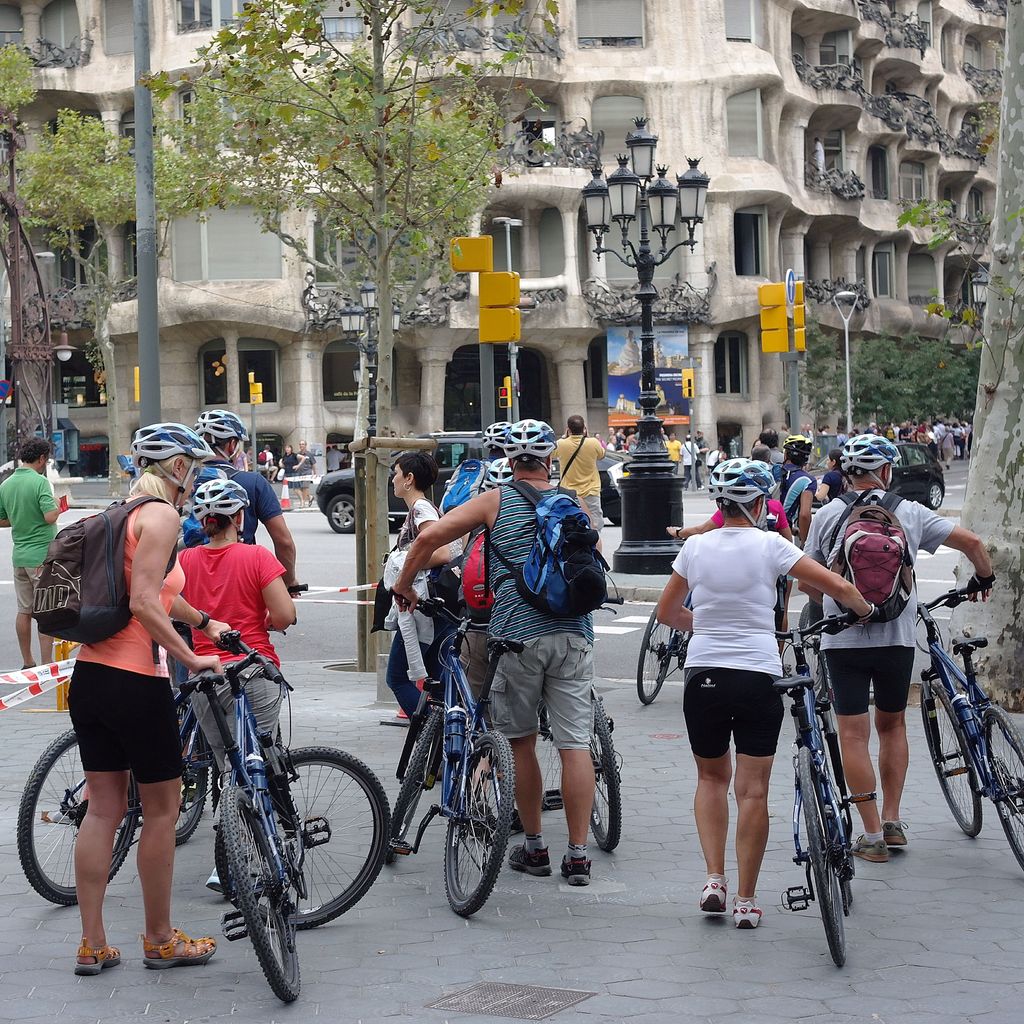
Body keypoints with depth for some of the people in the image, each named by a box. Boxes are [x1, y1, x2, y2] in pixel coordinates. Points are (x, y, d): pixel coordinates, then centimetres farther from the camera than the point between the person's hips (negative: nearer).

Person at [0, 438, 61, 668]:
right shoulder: (40, 482, -15)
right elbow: (50, 516, -23)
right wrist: (58, 508, -3)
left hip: (19, 555, 7)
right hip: (42, 556, -7)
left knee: (24, 611, 13)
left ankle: (27, 663, 19)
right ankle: (46, 664, -2)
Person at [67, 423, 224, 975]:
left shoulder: (122, 514, 16)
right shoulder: (161, 514, -12)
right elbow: (144, 604, -22)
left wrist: (204, 620, 42)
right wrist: (192, 658, -15)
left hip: (90, 676, 8)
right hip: (135, 682, -8)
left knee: (103, 808, 12)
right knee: (162, 809, 6)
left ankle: (92, 945, 15)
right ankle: (160, 940, 16)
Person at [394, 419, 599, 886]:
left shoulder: (494, 501, 4)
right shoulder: (573, 504, 12)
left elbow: (429, 536, -5)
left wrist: (403, 583, 9)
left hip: (517, 633, -2)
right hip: (573, 633, 2)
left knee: (521, 743, 12)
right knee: (575, 745, 1)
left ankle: (534, 848, 19)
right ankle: (577, 855, 0)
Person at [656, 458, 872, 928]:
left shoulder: (696, 546, 3)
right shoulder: (769, 545, -5)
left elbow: (667, 613, 14)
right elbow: (839, 586, -7)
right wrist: (867, 612, 13)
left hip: (703, 674, 2)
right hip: (758, 676, -2)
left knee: (711, 777, 20)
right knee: (753, 790, 4)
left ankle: (714, 880, 7)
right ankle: (746, 900, 5)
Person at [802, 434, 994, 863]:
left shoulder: (828, 515, 0)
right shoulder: (910, 512, 2)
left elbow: (807, 581, 4)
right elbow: (972, 542, 3)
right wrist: (984, 578, 23)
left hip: (843, 638, -2)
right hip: (898, 635, 2)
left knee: (853, 733, 2)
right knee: (892, 725, 20)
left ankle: (872, 835, -1)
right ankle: (893, 822, 18)